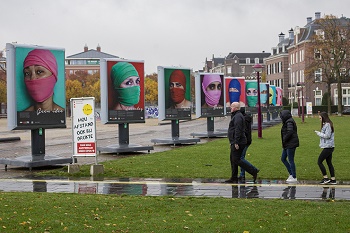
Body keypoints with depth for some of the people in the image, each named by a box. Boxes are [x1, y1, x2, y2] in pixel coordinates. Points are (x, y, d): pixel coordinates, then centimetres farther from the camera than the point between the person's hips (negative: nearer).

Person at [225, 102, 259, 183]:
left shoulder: (238, 116, -15)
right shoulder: (235, 116, 20)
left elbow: (238, 130, -23)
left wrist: (236, 143, -27)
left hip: (237, 143, -11)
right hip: (234, 143, 11)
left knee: (236, 160, -11)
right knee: (233, 159, 12)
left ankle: (253, 171, -8)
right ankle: (234, 178, 15)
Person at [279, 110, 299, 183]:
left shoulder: (289, 122, -15)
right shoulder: (287, 122, 15)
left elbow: (290, 132, -27)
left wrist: (284, 139, -15)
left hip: (291, 144, -10)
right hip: (287, 145, 10)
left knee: (291, 160, -3)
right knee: (283, 158, 14)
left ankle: (294, 177, 4)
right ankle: (291, 174, 19)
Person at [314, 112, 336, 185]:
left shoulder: (328, 125, -16)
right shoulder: (325, 125, 14)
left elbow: (327, 136, -20)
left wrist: (319, 133, -10)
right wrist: (319, 133, 3)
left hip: (328, 147, -10)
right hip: (329, 147, 10)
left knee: (319, 162, -5)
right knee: (329, 163, 12)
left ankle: (325, 178, -3)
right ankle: (333, 179, 15)